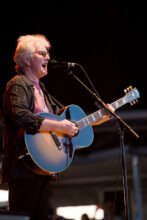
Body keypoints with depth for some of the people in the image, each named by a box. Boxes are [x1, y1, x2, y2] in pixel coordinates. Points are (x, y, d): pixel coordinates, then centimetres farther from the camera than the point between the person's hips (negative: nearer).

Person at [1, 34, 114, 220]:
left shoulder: (40, 88, 22)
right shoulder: (18, 85, -8)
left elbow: (58, 115, 26)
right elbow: (20, 116, -27)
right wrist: (59, 126, -25)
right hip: (24, 170, -10)